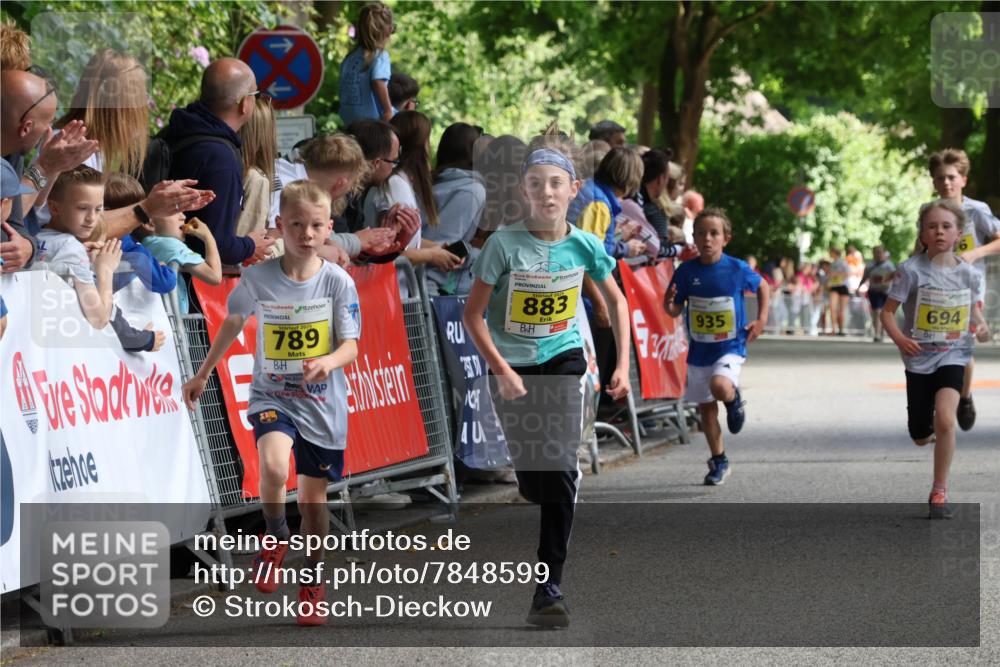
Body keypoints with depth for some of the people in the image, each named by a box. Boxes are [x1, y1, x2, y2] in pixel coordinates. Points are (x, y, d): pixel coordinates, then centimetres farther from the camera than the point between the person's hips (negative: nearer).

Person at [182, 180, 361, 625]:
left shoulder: (337, 281, -10)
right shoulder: (256, 279, -8)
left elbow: (351, 345, -10)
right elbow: (233, 323, 11)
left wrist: (328, 361, -34)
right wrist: (203, 375, 18)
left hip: (322, 404, 1)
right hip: (271, 397, 0)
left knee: (313, 500, 9)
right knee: (273, 466, -30)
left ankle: (312, 580, 31)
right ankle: (275, 538, -2)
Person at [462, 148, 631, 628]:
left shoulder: (584, 246, -6)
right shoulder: (505, 244, -13)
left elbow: (616, 301, 11)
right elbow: (473, 315, -9)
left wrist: (622, 365, 4)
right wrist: (502, 371, -17)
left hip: (563, 361, 1)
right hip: (511, 368, -1)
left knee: (559, 471, -13)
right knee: (532, 481, 0)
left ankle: (549, 589, -10)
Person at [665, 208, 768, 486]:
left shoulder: (737, 269, -10)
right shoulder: (686, 271, -6)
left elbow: (762, 286, 10)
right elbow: (675, 310, 0)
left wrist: (761, 319, 0)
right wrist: (670, 304, -23)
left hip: (731, 346, -3)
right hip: (699, 350, 3)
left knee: (720, 386, -32)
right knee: (706, 408, 11)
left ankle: (734, 400, 6)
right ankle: (719, 462, 28)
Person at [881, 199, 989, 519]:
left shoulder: (969, 273, -5)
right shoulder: (912, 270, -13)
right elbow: (887, 311, -9)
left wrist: (980, 324, -6)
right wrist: (898, 338, -26)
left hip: (952, 356, 0)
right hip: (919, 358, 0)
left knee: (945, 418, -24)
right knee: (920, 438, 10)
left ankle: (939, 492, -11)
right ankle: (931, 430, 51)